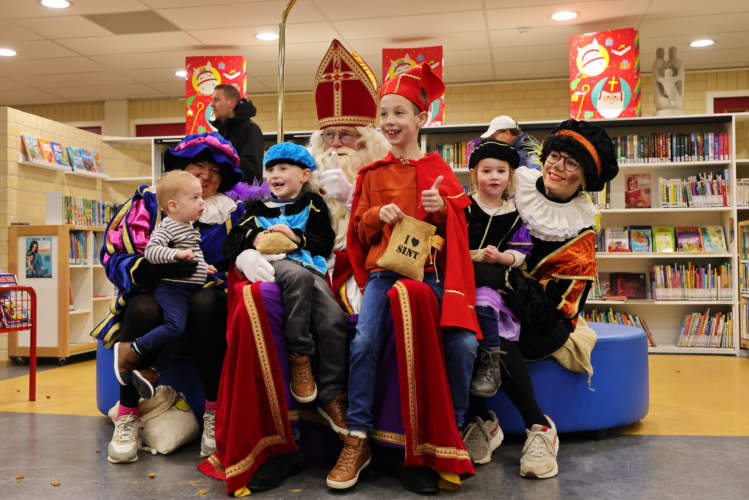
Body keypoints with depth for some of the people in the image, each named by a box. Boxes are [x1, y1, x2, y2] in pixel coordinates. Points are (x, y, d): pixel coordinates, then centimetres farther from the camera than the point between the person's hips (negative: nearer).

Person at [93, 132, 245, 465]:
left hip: (203, 311, 1)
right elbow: (113, 256, -3)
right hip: (153, 299, 0)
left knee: (207, 302, -33)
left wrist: (215, 280, -15)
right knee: (143, 308, -34)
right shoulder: (148, 203, 5)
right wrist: (155, 266, -23)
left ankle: (215, 412, -22)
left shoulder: (233, 212, 10)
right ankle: (127, 414, -16)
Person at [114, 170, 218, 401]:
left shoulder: (190, 228, 19)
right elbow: (151, 250, -22)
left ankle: (148, 371, 12)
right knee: (175, 325, -26)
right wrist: (176, 253, -32)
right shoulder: (167, 227, -9)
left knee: (176, 332, 6)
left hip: (189, 289, 9)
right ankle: (128, 352, -11)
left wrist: (203, 267, 26)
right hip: (171, 288, -9)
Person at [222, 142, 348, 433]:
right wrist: (254, 237, 1)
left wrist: (296, 237, -5)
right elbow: (230, 244, 21)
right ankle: (299, 354, -27)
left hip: (310, 265, 1)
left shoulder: (313, 204, 23)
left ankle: (332, 395, -13)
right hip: (275, 264, 0)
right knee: (299, 276, -39)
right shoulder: (258, 208, 27)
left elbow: (325, 243, 11)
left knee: (334, 319, -25)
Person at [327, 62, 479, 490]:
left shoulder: (437, 170, 12)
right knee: (364, 341, -24)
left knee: (463, 343, -21)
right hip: (382, 269, 1)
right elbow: (359, 231, 16)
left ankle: (453, 432, 1)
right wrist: (378, 216, -6)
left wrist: (441, 210, -10)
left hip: (430, 270, 0)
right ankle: (358, 441, -11)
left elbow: (458, 229, 12)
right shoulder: (373, 174, 14)